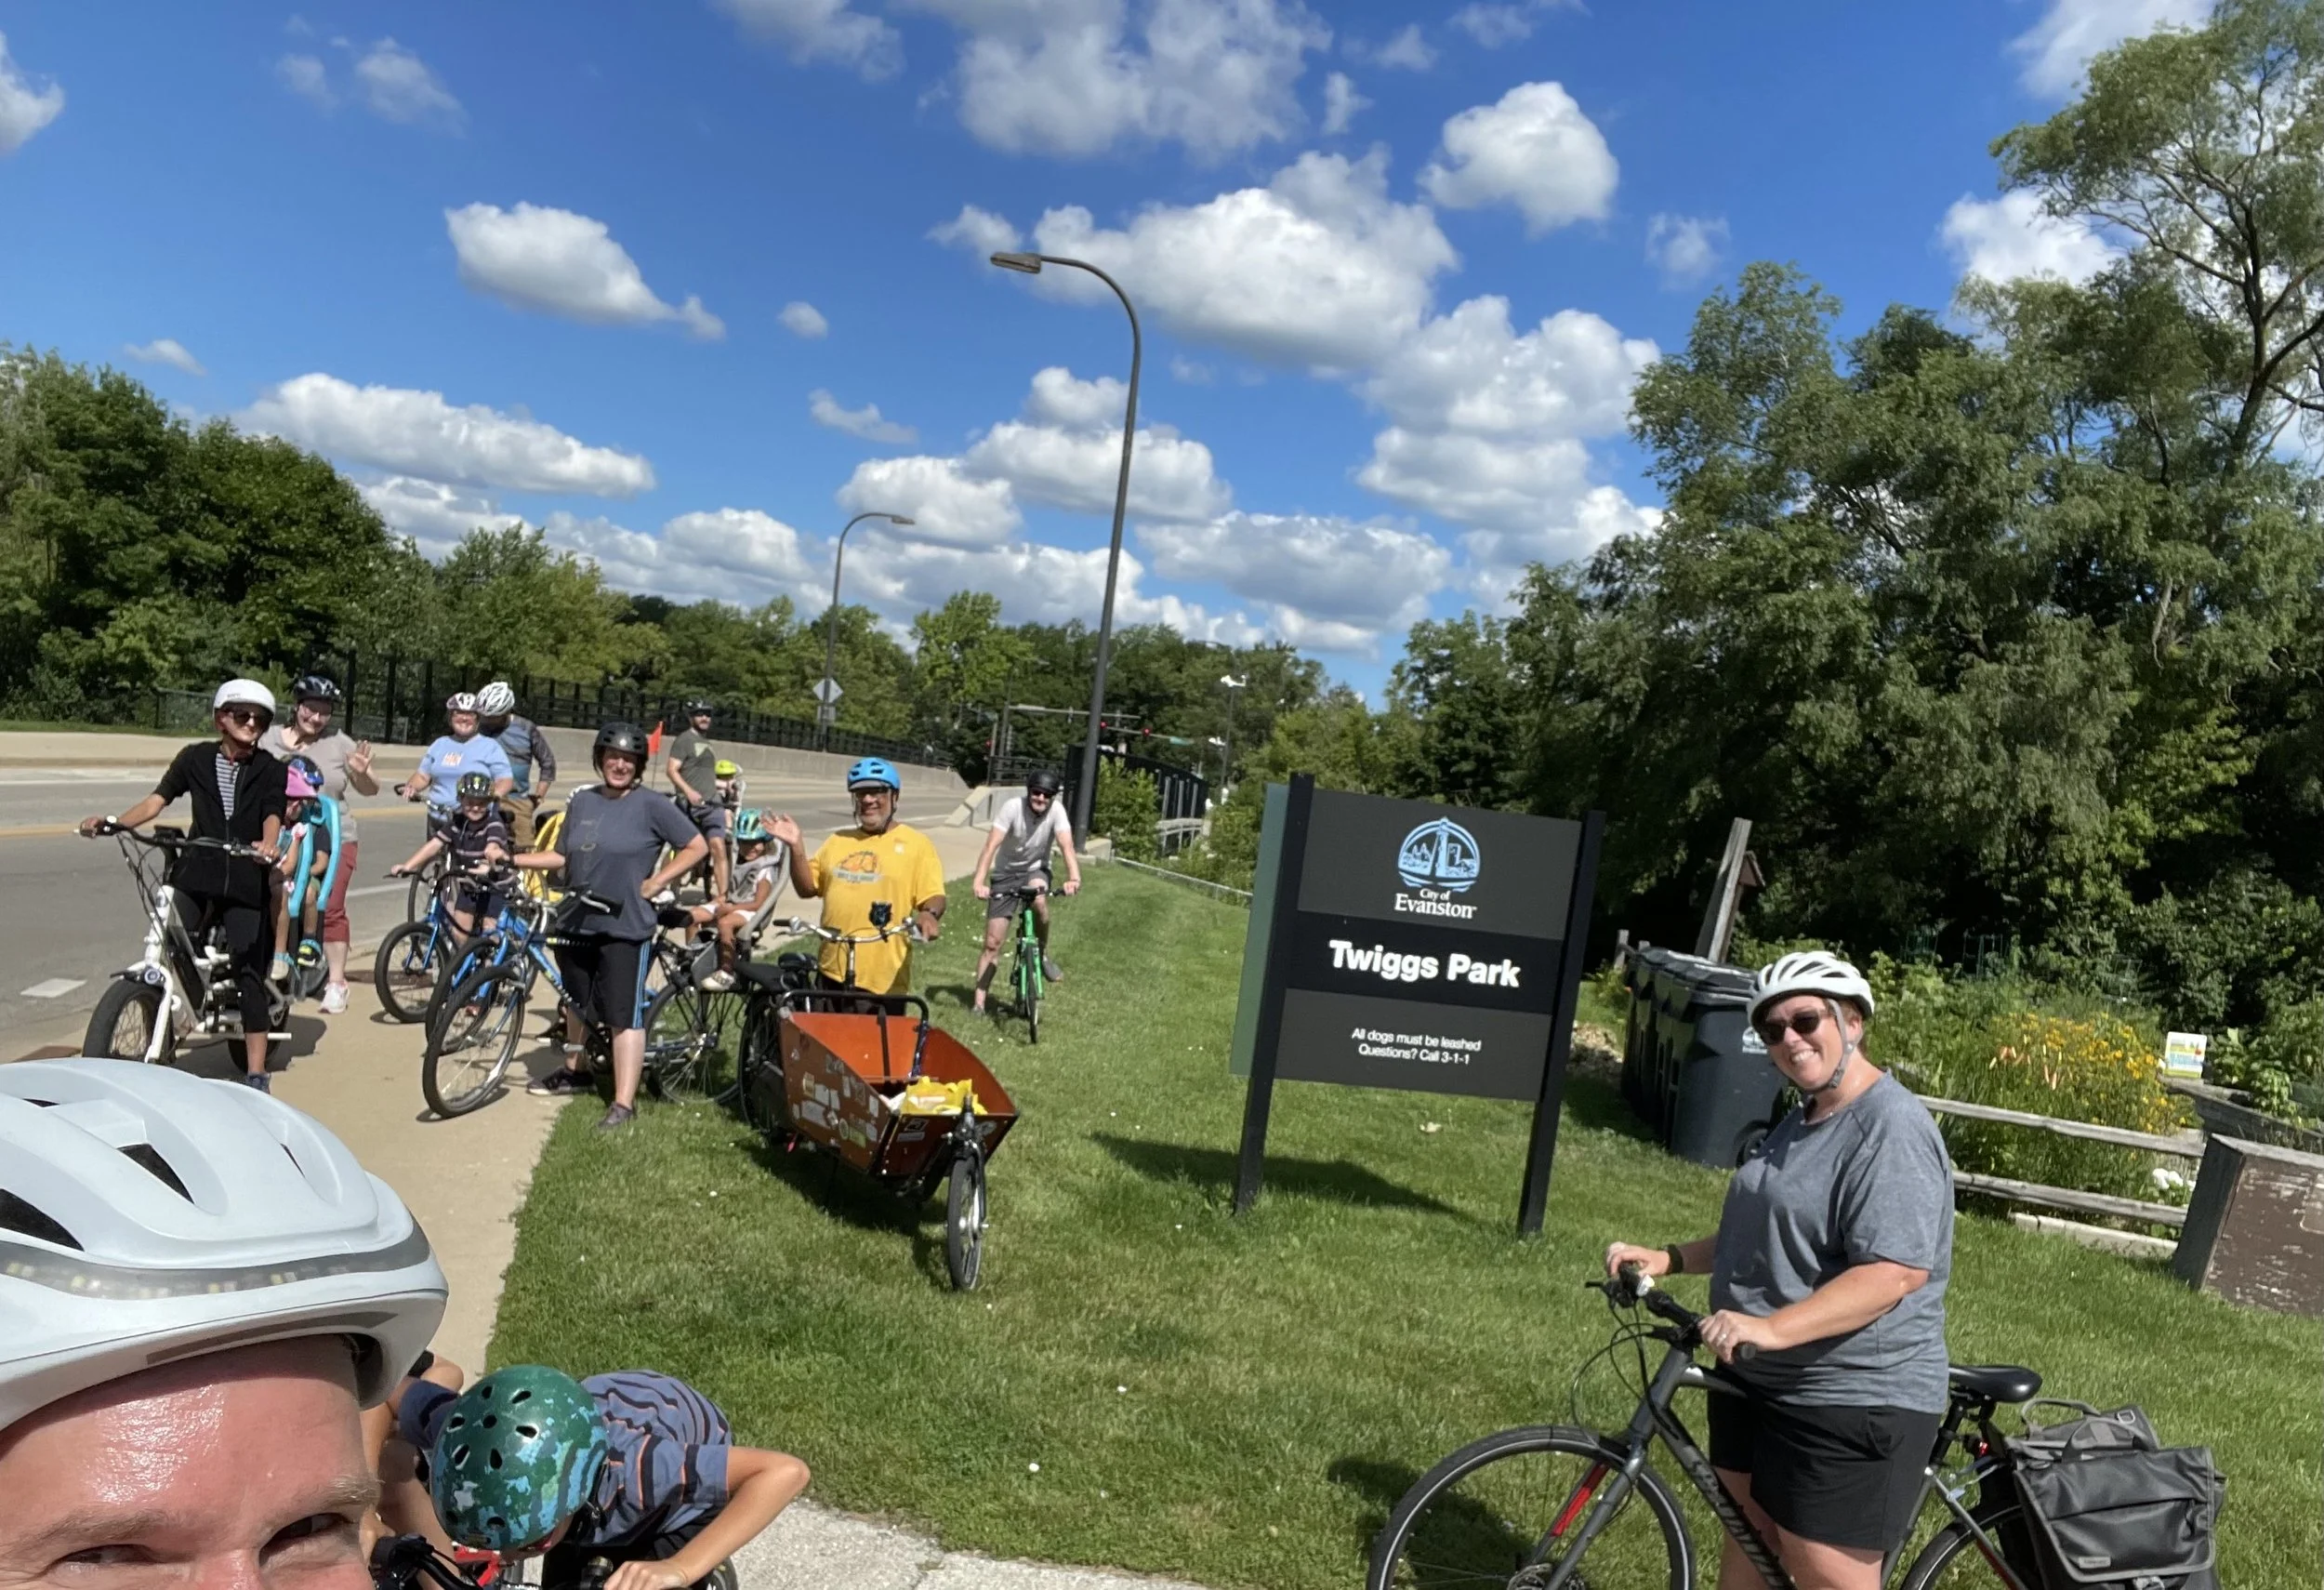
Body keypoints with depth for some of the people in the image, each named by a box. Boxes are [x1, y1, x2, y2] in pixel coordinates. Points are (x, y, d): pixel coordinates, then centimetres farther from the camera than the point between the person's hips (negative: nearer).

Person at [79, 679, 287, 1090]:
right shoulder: (195, 758, 6)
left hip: (245, 883, -2)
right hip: (196, 876, 2)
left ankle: (255, 1075, -1)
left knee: (249, 975, -4)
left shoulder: (270, 770, 4)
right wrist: (113, 822, -18)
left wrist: (268, 843, -34)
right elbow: (157, 800, -1)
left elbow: (273, 814, -11)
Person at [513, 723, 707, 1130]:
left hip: (624, 928, -6)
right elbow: (561, 856, 13)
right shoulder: (582, 801, 9)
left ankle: (624, 1102, -3)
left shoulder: (651, 804, -7)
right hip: (576, 923, 6)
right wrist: (509, 859, 5)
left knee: (624, 1016, -5)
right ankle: (574, 1070, 43)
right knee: (578, 1002, 23)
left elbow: (697, 846, -6)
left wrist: (656, 882, -10)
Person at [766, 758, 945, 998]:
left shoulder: (916, 844, 0)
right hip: (832, 970, 5)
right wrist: (796, 846, -1)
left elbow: (933, 897, -8)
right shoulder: (838, 841, 15)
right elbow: (807, 888, 13)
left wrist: (929, 914, -31)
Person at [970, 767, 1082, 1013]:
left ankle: (1043, 955, -10)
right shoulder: (1013, 807, -23)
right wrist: (979, 882, -43)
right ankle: (979, 1001, 6)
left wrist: (1074, 877, -50)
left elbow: (1066, 845, -31)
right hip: (1006, 873, -1)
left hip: (1036, 870, 1)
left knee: (1039, 900, -36)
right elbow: (991, 845, -30)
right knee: (993, 942, -4)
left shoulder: (1056, 810, -19)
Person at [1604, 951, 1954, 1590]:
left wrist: (1773, 1328, -36)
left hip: (1850, 1399, -9)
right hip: (1755, 1378, 9)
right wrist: (1666, 1258, 7)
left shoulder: (1892, 1129, -19)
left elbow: (1896, 1271, -28)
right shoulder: (1801, 1120, 13)